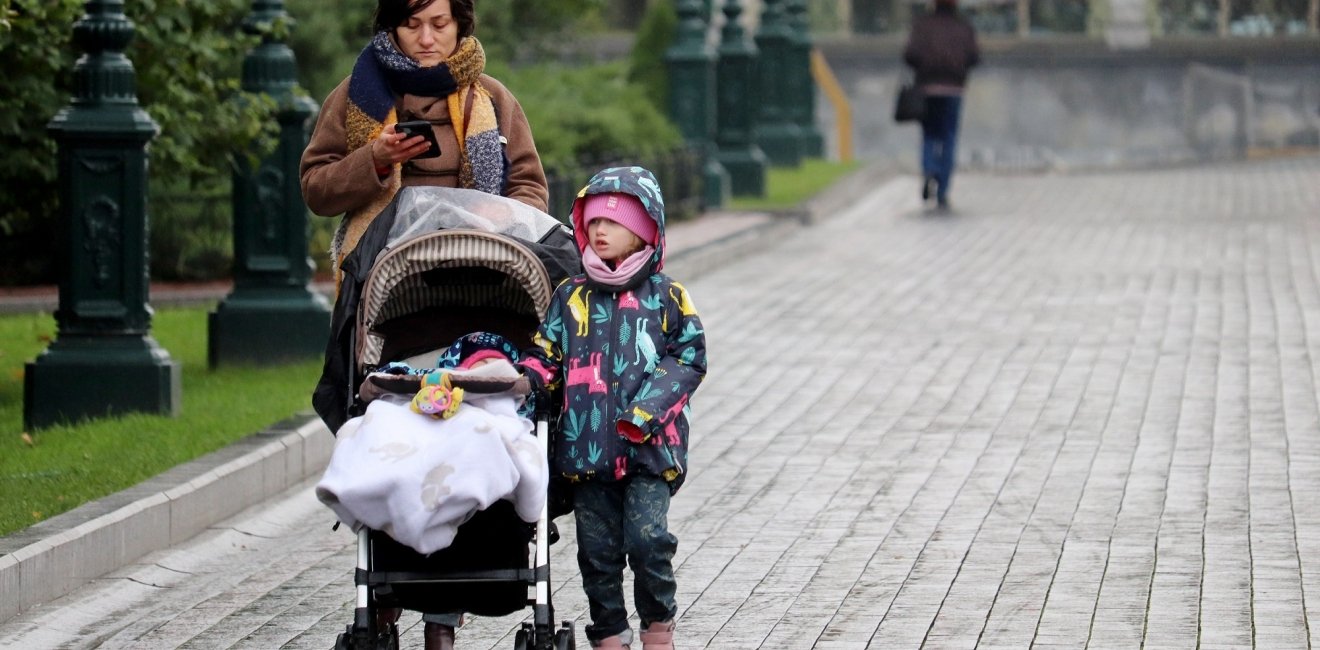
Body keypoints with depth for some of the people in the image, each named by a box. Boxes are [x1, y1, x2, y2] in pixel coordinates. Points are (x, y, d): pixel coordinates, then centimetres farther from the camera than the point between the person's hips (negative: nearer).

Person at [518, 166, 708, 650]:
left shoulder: (666, 297, 4)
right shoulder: (572, 297, 10)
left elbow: (688, 360, 2)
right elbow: (546, 355, 12)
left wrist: (646, 411, -10)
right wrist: (523, 379, -10)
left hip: (648, 448, -3)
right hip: (587, 447, 3)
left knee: (647, 538, -13)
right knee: (598, 549, 5)